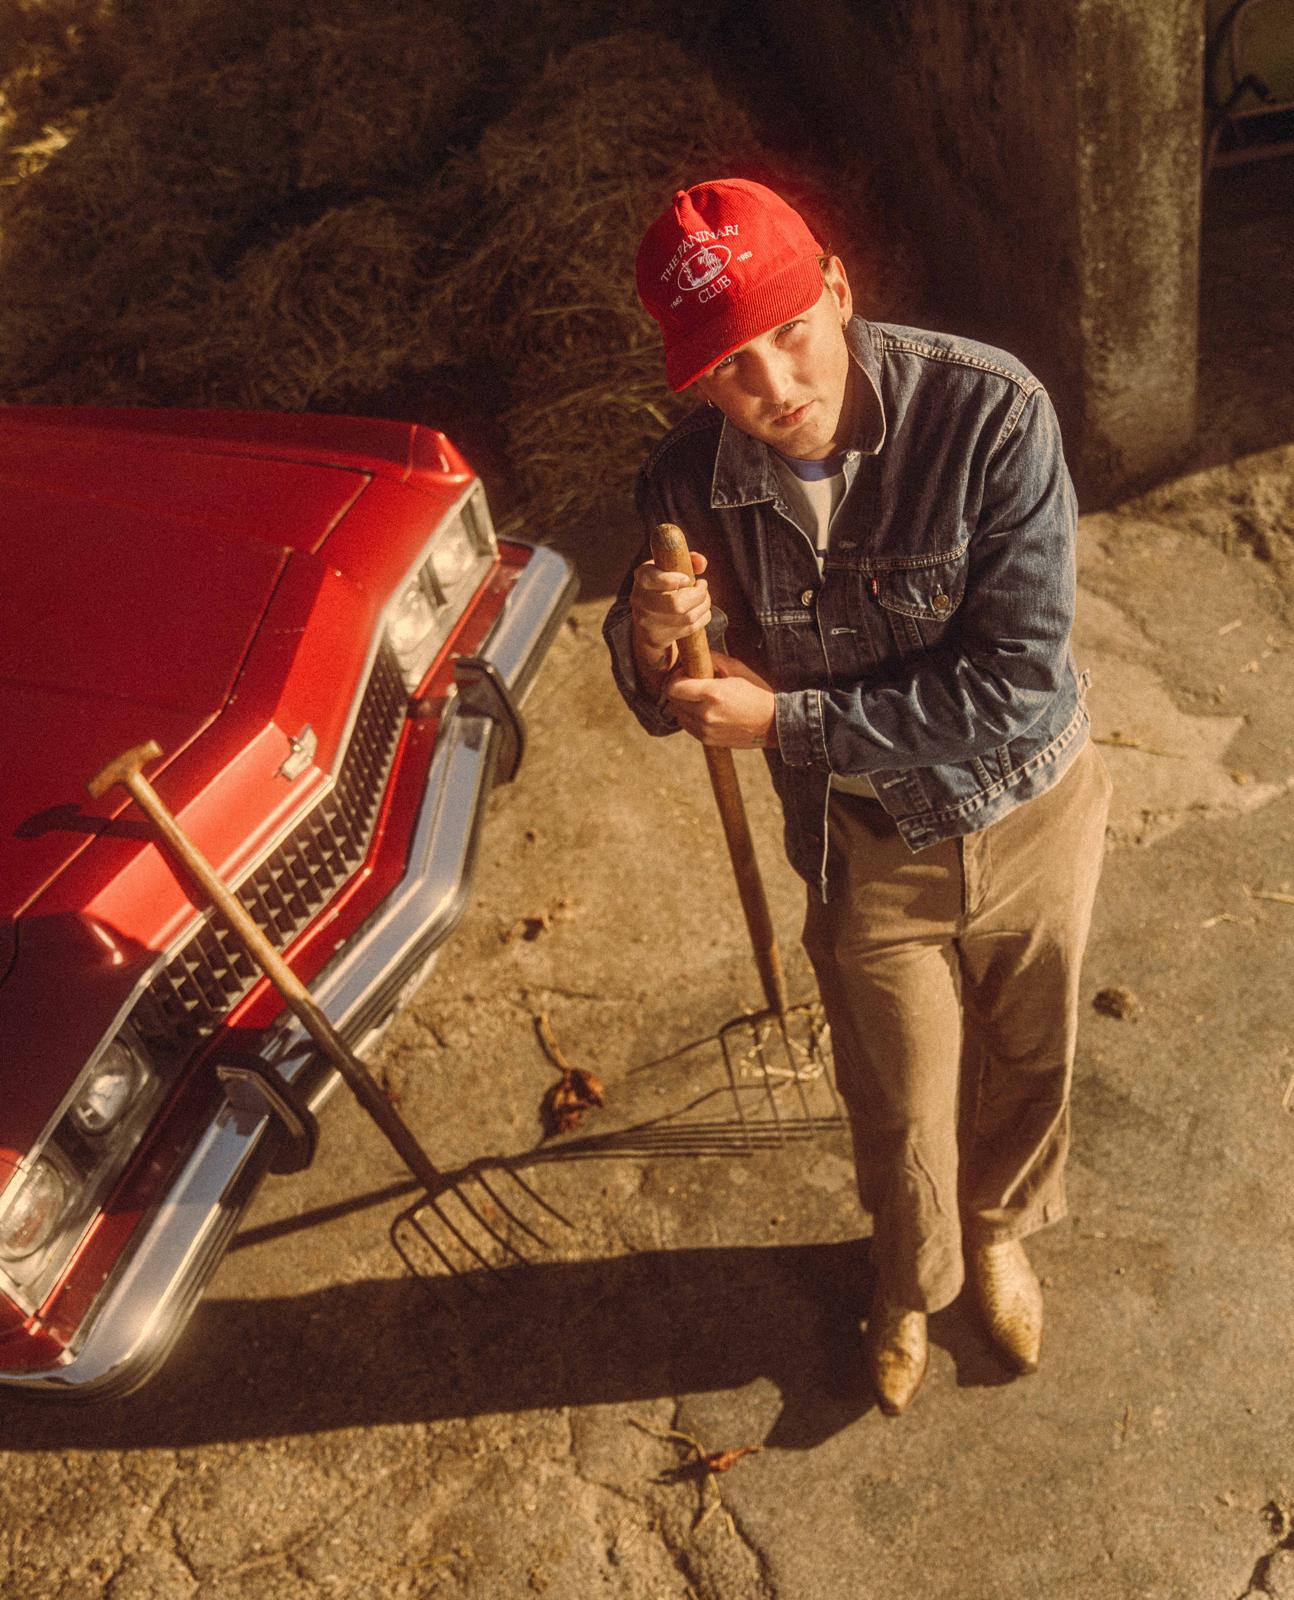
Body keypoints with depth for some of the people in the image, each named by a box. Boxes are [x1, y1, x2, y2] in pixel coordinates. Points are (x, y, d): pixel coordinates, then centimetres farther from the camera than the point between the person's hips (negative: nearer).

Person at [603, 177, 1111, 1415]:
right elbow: (670, 710, -7)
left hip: (1030, 815, 0)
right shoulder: (688, 485, -20)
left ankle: (1001, 1233, 60)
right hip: (869, 849, 1)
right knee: (900, 1113, 19)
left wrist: (786, 718, -28)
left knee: (1026, 1066, 25)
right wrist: (652, 646, -32)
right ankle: (912, 1281, 54)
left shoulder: (990, 414, -29)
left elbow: (1015, 686, -29)